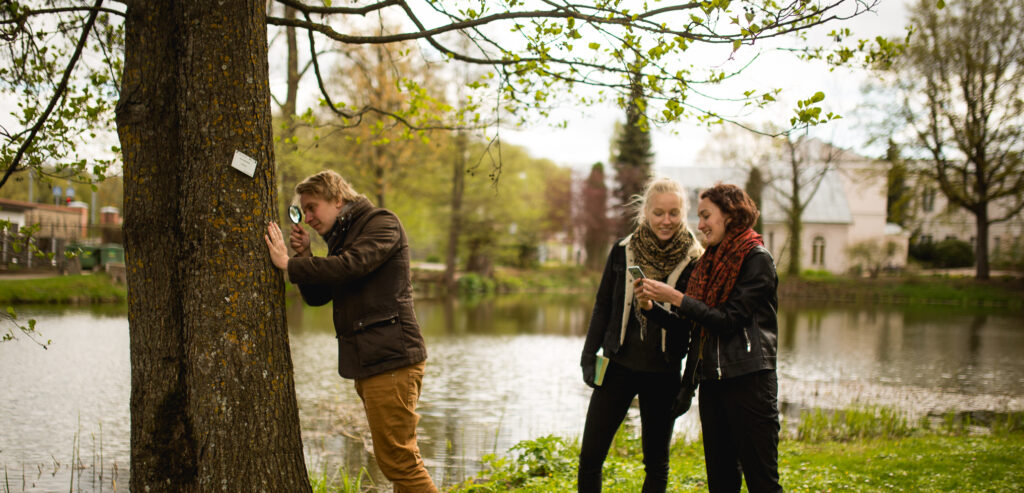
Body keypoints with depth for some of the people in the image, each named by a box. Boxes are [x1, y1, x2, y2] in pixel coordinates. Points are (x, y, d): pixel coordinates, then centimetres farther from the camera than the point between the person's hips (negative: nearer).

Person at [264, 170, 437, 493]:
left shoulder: (382, 223, -5)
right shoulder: (340, 237, 22)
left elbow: (350, 265, -22)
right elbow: (316, 296, 19)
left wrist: (288, 264, -15)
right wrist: (304, 256, 2)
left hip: (391, 357, -9)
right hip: (367, 362, 9)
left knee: (398, 460, -10)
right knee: (396, 459, 12)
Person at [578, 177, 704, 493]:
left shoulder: (693, 260, -5)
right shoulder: (623, 251, 0)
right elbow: (602, 307, 9)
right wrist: (589, 357, 5)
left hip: (663, 374, -1)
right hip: (618, 366, 1)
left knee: (656, 462, 11)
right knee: (590, 457, 0)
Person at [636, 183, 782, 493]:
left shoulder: (756, 259, -7)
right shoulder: (710, 262, 16)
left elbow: (728, 320, -15)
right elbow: (690, 325, 12)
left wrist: (675, 297, -15)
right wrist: (651, 307, -2)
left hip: (748, 379, -8)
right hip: (712, 380, 8)